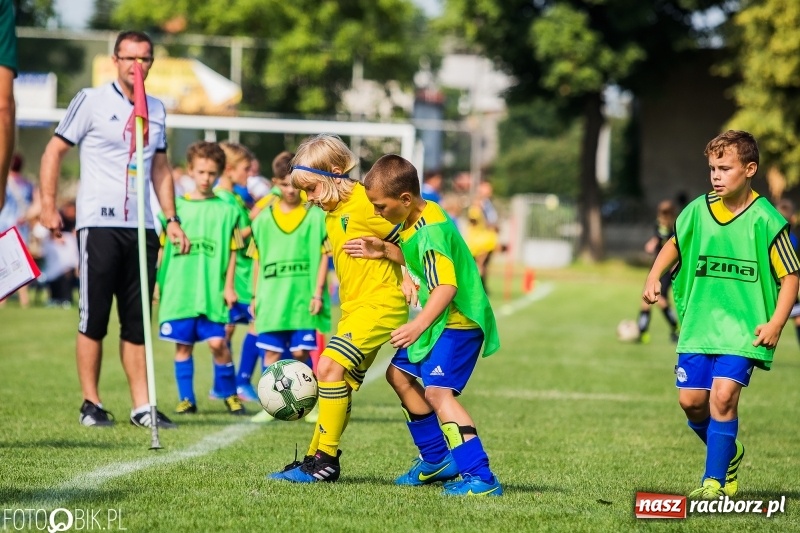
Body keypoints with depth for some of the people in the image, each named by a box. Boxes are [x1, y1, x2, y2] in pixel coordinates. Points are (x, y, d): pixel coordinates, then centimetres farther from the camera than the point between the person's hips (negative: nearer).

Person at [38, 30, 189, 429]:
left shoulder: (156, 109, 14)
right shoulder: (91, 101, -1)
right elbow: (55, 149, 0)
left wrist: (171, 219, 16)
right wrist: (48, 205, -7)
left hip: (142, 228, 5)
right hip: (99, 223, -5)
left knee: (137, 322, 6)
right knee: (94, 319, -2)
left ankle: (141, 407, 8)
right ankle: (91, 403, 6)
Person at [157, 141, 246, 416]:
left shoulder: (226, 210, 5)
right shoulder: (177, 207, 7)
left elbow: (232, 251, 6)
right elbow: (162, 247, 10)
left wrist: (228, 285, -1)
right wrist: (157, 281, 6)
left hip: (212, 291, -1)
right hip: (179, 289, 1)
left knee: (217, 342, -7)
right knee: (182, 344, 4)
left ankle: (229, 393, 11)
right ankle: (186, 398, 13)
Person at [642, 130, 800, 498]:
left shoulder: (765, 220, -11)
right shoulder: (699, 210, 1)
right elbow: (675, 244, 21)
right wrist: (654, 277, 4)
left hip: (743, 327, -5)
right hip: (698, 324, 5)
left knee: (723, 395, -19)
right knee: (691, 400, 3)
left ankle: (715, 481, -10)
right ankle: (727, 453, 31)